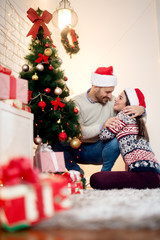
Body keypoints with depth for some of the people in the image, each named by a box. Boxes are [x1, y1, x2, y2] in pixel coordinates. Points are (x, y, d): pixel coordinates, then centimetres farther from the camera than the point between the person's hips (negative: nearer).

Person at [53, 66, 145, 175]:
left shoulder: (112, 101, -1)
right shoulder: (77, 102, -10)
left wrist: (140, 109, -19)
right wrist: (102, 127, -32)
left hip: (98, 150, 2)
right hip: (78, 150, -1)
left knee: (116, 141, -31)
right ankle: (76, 171, -4)